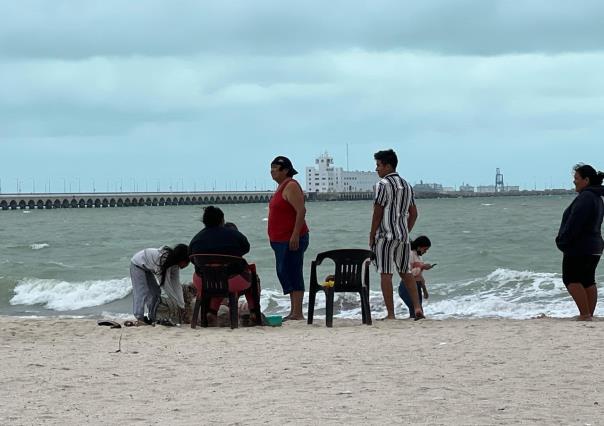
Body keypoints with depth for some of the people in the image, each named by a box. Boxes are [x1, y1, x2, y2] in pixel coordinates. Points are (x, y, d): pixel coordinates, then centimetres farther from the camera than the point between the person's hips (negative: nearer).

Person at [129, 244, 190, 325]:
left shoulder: (175, 265, -12)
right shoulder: (164, 259, -37)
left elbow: (176, 284, -9)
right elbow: (166, 284, -33)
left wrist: (182, 304, -13)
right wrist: (180, 303, -27)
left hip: (147, 269, 8)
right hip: (137, 264, -8)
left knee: (155, 291, 2)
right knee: (142, 292, -19)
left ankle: (152, 319, 5)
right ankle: (139, 319, -23)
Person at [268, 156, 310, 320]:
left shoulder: (291, 187, -13)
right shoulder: (282, 187, 18)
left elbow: (301, 211, -22)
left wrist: (295, 235, -27)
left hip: (291, 240, -11)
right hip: (281, 239, 11)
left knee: (292, 274, -11)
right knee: (284, 273, 12)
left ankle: (297, 313, -12)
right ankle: (293, 311, 17)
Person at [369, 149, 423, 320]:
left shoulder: (383, 184, -9)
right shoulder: (407, 185, 14)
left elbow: (378, 213, -10)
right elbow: (413, 213, 15)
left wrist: (371, 236, -4)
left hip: (386, 235, -7)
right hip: (403, 236, 7)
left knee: (386, 274, -4)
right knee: (405, 272, 16)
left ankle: (390, 314, -6)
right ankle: (417, 308, 7)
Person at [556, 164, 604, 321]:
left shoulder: (585, 197, -19)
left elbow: (574, 224, -23)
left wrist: (563, 241, -13)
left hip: (579, 247, -10)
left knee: (571, 279, -7)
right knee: (588, 281, 12)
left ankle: (585, 314, -14)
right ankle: (589, 314, 12)